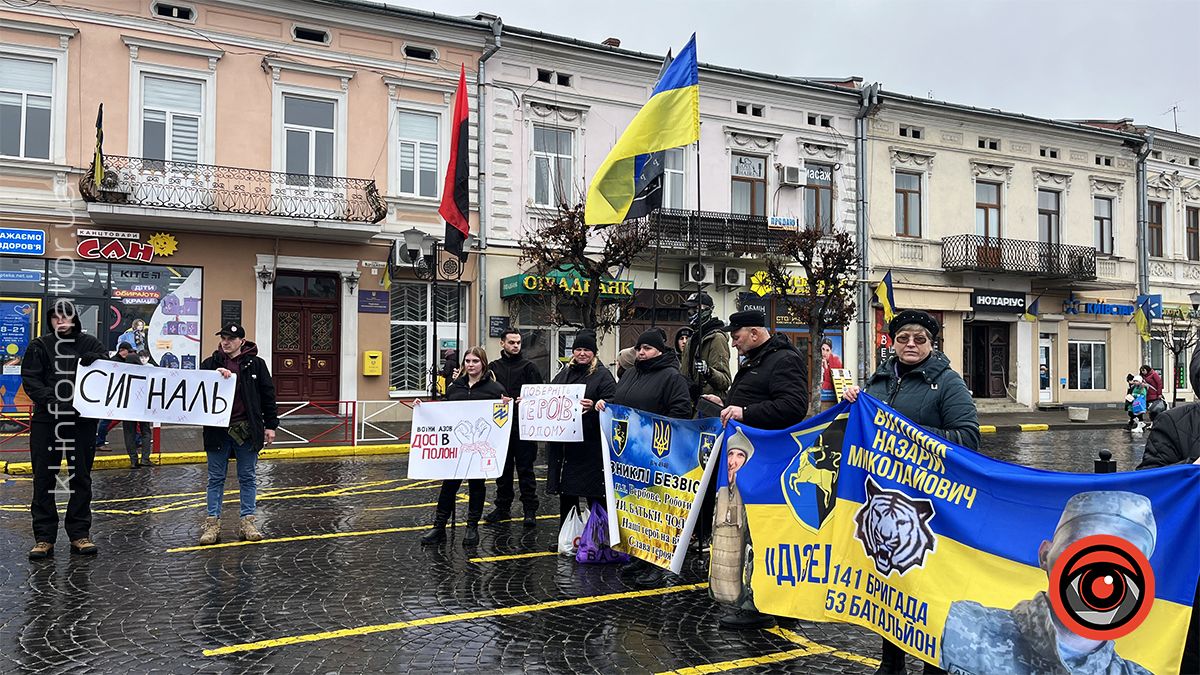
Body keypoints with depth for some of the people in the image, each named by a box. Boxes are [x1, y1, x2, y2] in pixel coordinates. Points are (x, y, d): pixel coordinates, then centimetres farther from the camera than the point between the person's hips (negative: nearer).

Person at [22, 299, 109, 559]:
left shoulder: (89, 344, 4)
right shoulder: (39, 346, 3)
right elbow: (30, 380, -3)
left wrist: (92, 360, -23)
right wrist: (50, 399, -19)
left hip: (82, 422, 0)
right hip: (46, 421, 0)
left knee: (81, 478, 7)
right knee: (44, 479, 4)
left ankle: (79, 534, 17)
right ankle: (44, 538, 13)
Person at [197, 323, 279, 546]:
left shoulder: (255, 364, 3)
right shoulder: (210, 363, 7)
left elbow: (268, 394, 5)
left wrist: (270, 425, 1)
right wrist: (215, 375, -17)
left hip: (247, 429, -1)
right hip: (218, 429, 1)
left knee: (248, 477, 6)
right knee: (216, 478, 7)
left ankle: (247, 521, 14)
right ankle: (212, 522, 14)